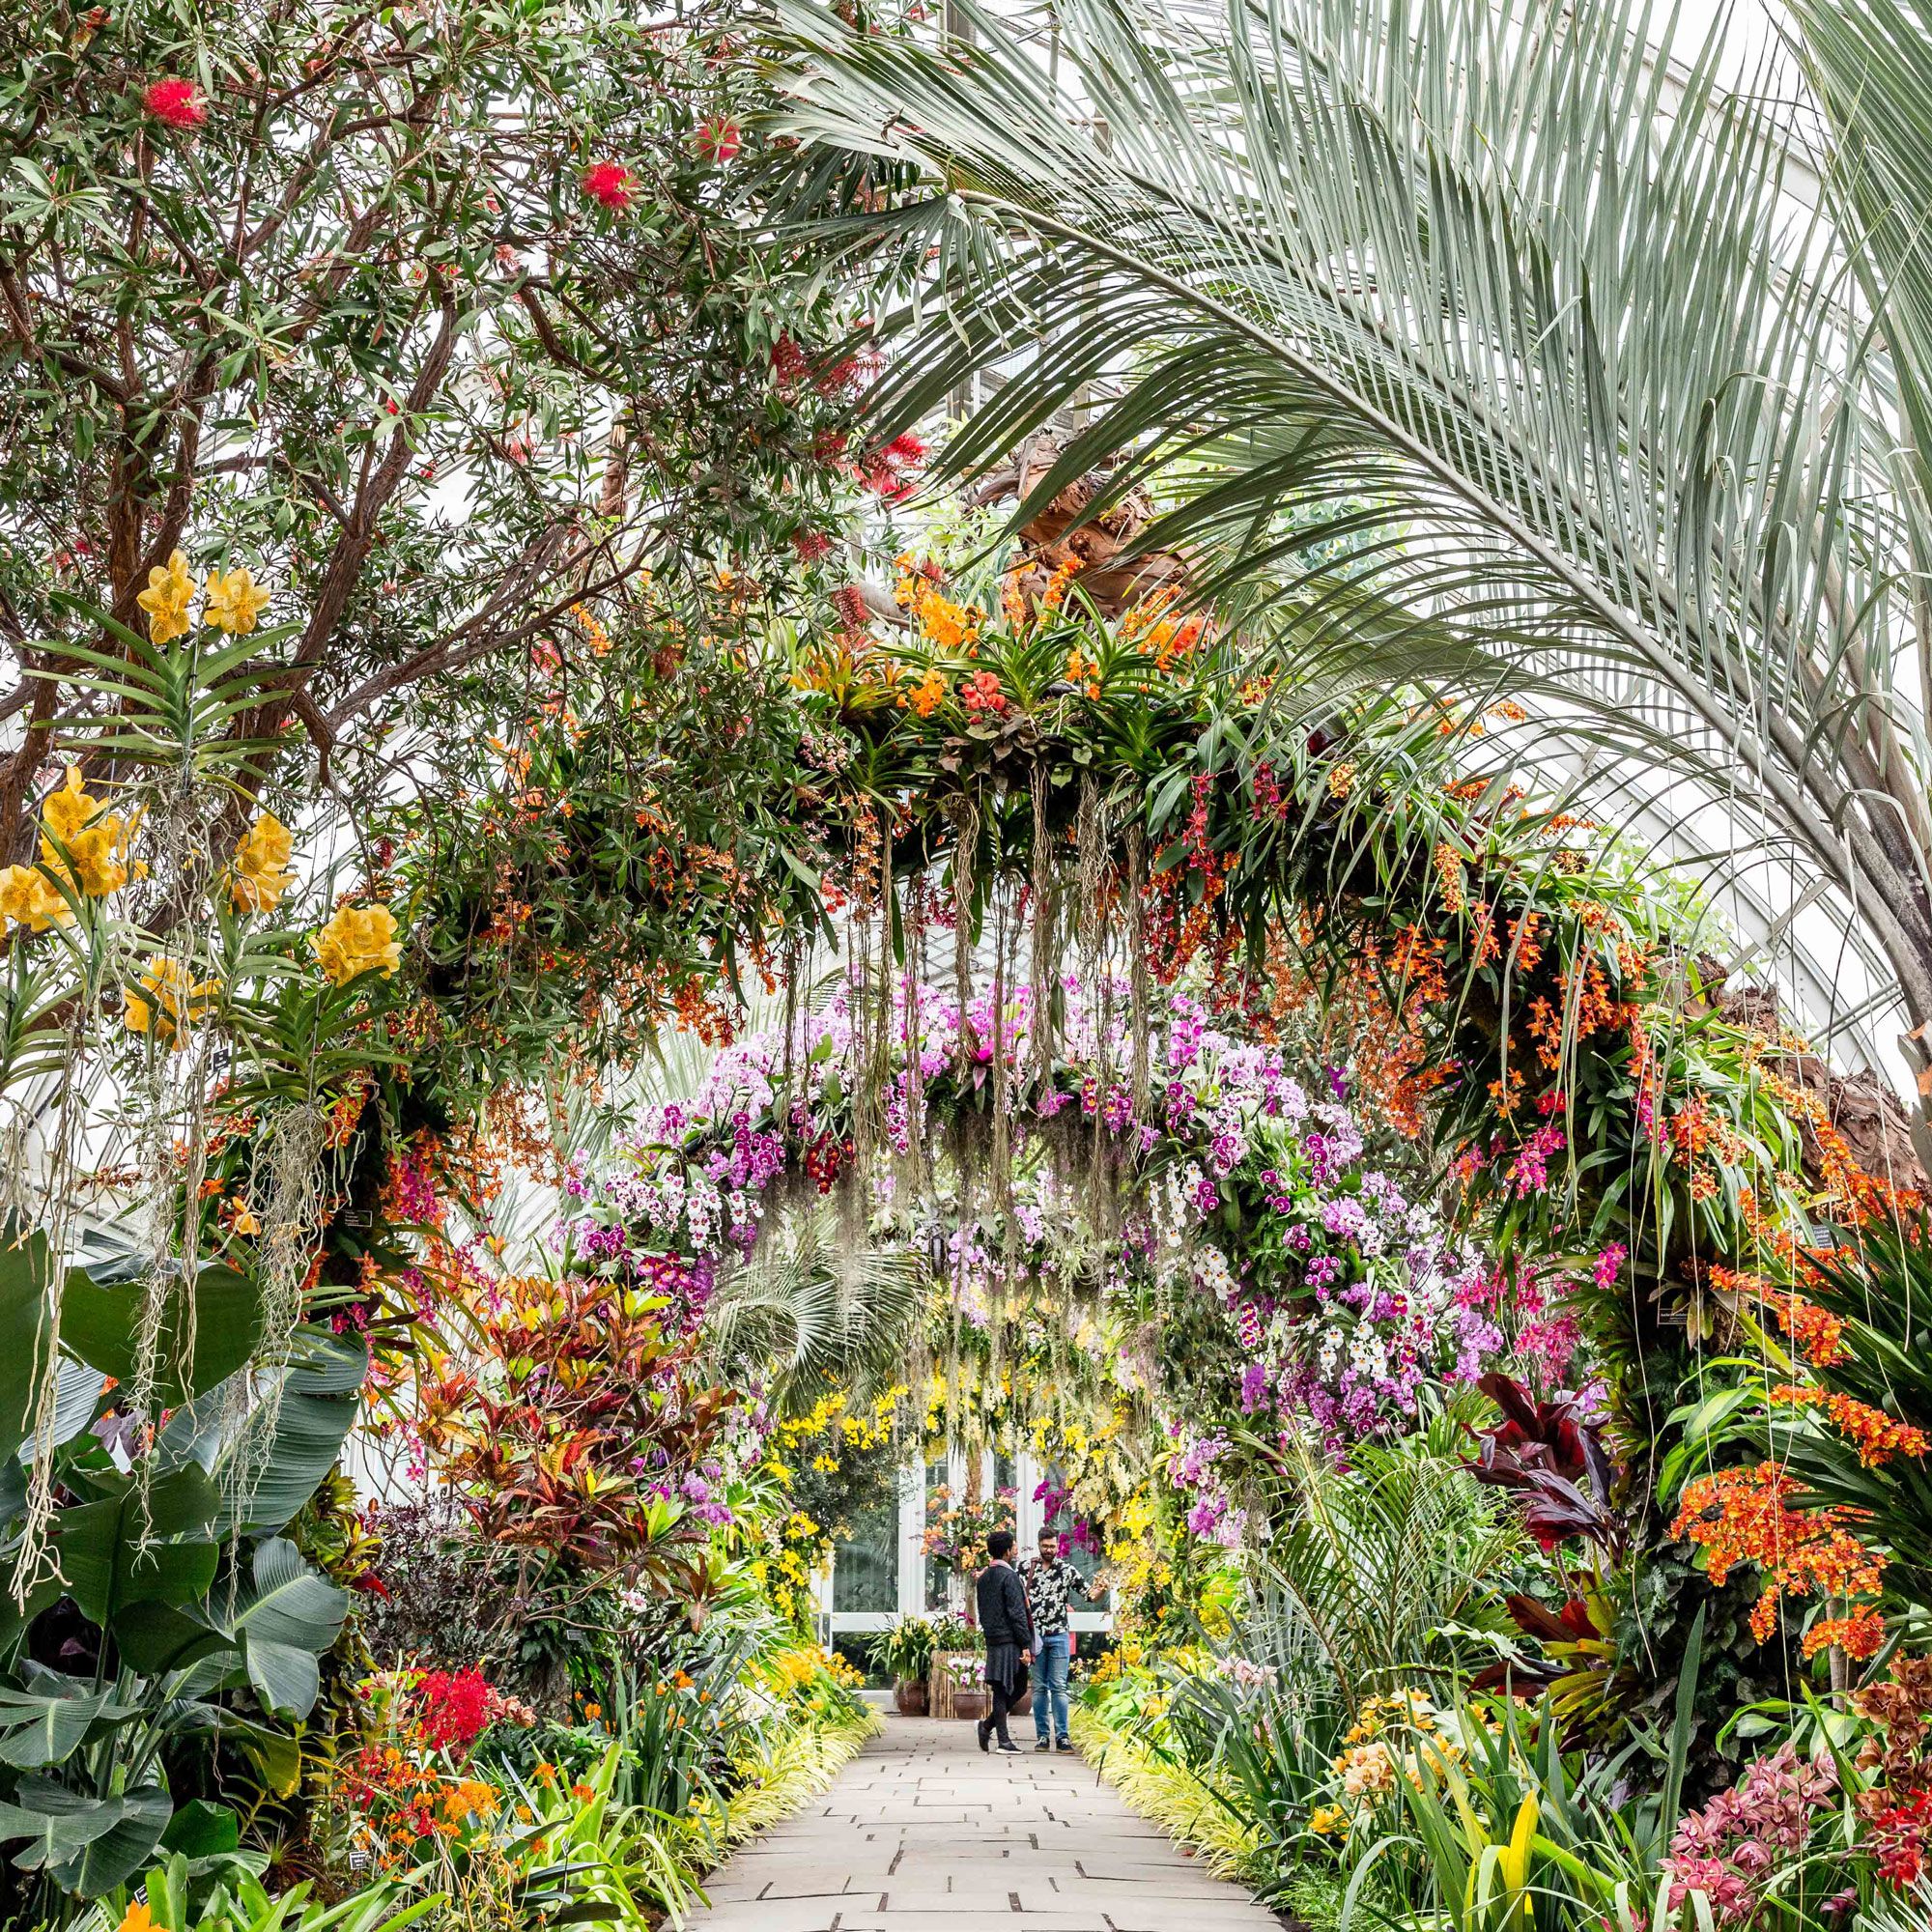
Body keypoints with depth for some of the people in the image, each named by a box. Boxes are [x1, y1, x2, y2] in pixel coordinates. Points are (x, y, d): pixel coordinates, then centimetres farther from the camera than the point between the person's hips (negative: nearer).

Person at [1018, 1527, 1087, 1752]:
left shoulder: (1066, 1569, 3)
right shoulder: (1025, 1567, 4)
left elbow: (1088, 1594, 1)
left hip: (1059, 1635, 0)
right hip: (1034, 1634, 1)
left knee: (1059, 1687, -1)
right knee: (1039, 1687, 5)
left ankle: (1062, 1736, 1)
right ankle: (1042, 1736, 9)